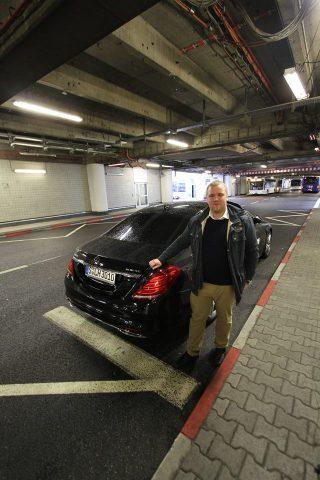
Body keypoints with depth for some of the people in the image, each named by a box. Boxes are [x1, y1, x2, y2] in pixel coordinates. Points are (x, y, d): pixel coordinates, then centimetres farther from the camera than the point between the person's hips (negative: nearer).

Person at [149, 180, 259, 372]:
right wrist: (161, 259, 5)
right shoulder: (197, 221, -3)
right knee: (197, 319, 17)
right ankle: (192, 352, 41)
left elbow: (253, 251, -2)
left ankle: (221, 347, 50)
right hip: (201, 283, 2)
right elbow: (180, 242, 7)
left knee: (224, 319, 22)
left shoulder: (243, 220, -10)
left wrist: (247, 277, 2)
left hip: (228, 285, -1)